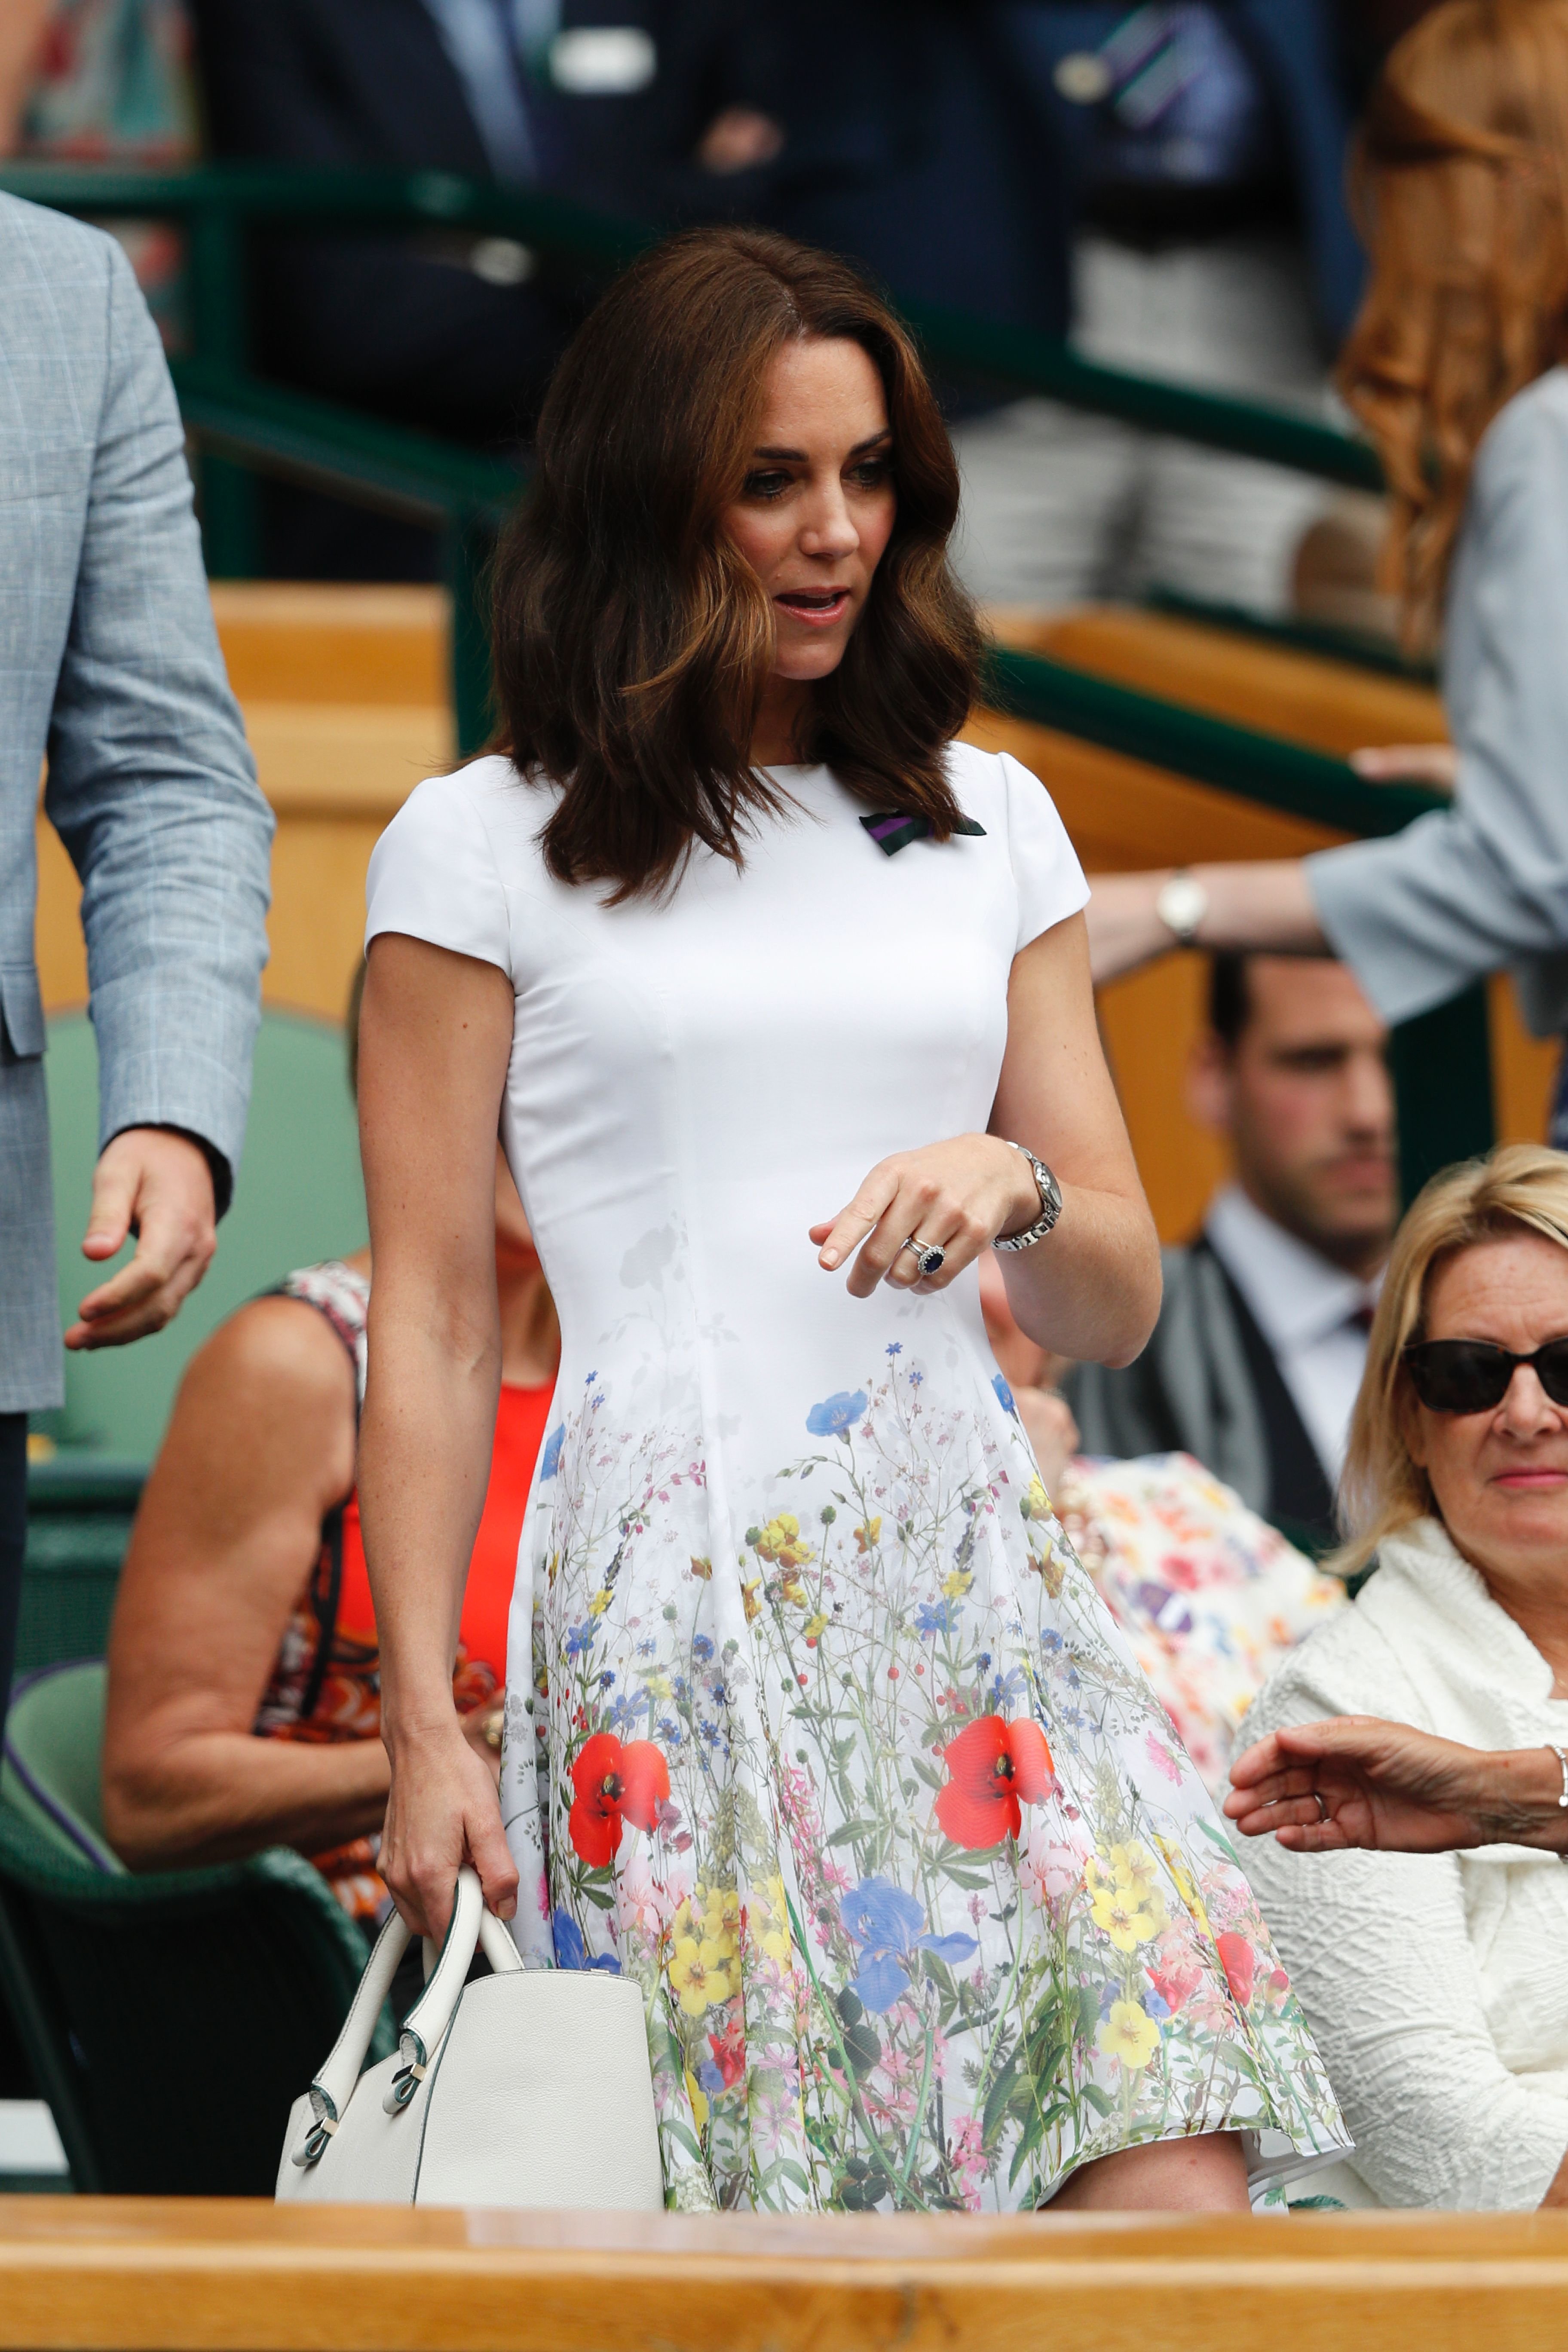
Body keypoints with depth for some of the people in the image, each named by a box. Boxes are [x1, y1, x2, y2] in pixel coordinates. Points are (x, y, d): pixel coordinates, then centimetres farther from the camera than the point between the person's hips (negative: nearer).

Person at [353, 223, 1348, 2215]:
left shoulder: (989, 824, 17)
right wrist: (422, 1731, -4)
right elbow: (430, 1330, 3)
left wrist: (1018, 1194, -6)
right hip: (671, 1594, -3)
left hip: (969, 1590, 3)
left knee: (1174, 2177, -15)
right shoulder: (482, 850, 5)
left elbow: (1123, 1305, 18)